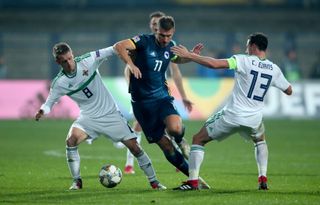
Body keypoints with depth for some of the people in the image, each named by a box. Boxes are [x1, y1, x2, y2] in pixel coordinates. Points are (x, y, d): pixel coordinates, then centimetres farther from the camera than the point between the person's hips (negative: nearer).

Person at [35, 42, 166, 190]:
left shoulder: (87, 61, -15)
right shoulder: (59, 83, -10)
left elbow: (112, 50, -16)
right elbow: (49, 102, 0)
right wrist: (42, 111, -23)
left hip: (110, 113, -1)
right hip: (88, 118, 1)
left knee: (133, 146, -5)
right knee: (71, 140, -25)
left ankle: (153, 181, 10)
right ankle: (77, 181, -10)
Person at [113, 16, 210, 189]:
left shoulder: (170, 46, 4)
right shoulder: (145, 41, -12)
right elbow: (119, 46, -26)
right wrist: (131, 64, -39)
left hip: (162, 97, 3)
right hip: (142, 101, -3)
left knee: (175, 128, -29)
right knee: (165, 146, -4)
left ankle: (180, 140, 9)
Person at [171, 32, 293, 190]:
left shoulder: (243, 61, -11)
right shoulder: (274, 69, 2)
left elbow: (214, 64, -22)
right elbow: (289, 91, 16)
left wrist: (189, 55, -14)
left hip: (232, 115, -4)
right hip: (254, 119, 4)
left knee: (198, 139, 10)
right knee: (260, 140, 37)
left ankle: (192, 181, -2)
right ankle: (263, 179, 21)